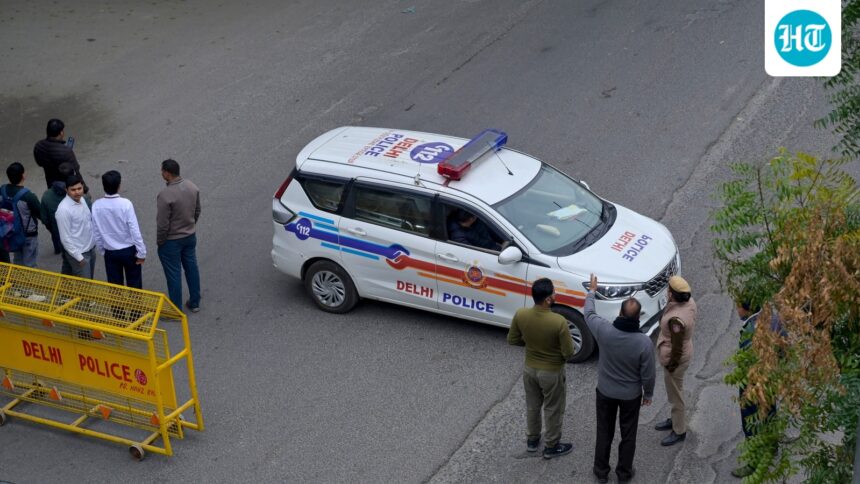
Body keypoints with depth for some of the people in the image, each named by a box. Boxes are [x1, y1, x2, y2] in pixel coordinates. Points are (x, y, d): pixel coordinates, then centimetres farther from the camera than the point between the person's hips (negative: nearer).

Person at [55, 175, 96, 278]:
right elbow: (65, 238, -22)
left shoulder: (81, 199, -1)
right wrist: (79, 257, -19)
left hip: (90, 249, 8)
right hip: (78, 252, -8)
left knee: (89, 281, 20)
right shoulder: (64, 209, -26)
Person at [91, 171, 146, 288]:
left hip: (110, 252, 3)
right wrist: (141, 252, -8)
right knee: (134, 284, 14)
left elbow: (96, 232, -2)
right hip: (129, 250, -2)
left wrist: (101, 250, 13)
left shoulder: (97, 206, -12)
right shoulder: (125, 204, -21)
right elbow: (134, 230, -18)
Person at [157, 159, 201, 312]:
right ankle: (195, 303, 33)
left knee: (174, 275, 7)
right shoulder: (192, 187, -7)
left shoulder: (165, 195, -28)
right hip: (190, 236, 7)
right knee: (192, 268, 20)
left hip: (172, 241, -6)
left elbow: (163, 223, -22)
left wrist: (160, 242, -7)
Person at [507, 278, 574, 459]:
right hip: (552, 372, -4)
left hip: (529, 368, 4)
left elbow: (512, 340, -3)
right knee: (553, 410, 18)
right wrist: (560, 353, 0)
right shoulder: (559, 321, -32)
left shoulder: (520, 315, -19)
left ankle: (532, 440, 45)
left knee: (532, 406, 26)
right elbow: (569, 352, -22)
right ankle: (551, 446, 35)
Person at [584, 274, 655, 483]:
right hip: (631, 395, -1)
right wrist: (648, 393, 4)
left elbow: (589, 314, -2)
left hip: (605, 392, 2)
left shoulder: (604, 331, -24)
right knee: (628, 435, 19)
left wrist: (592, 291, 15)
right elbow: (648, 374, -16)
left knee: (604, 433, 20)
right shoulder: (644, 342, -27)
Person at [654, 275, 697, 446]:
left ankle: (679, 431, 30)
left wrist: (671, 366, -15)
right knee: (674, 391, 29)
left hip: (675, 358, -9)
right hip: (685, 349, 9)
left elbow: (677, 347, -28)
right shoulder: (689, 301, -11)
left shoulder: (676, 319, -38)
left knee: (675, 394, 11)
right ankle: (675, 419, 50)